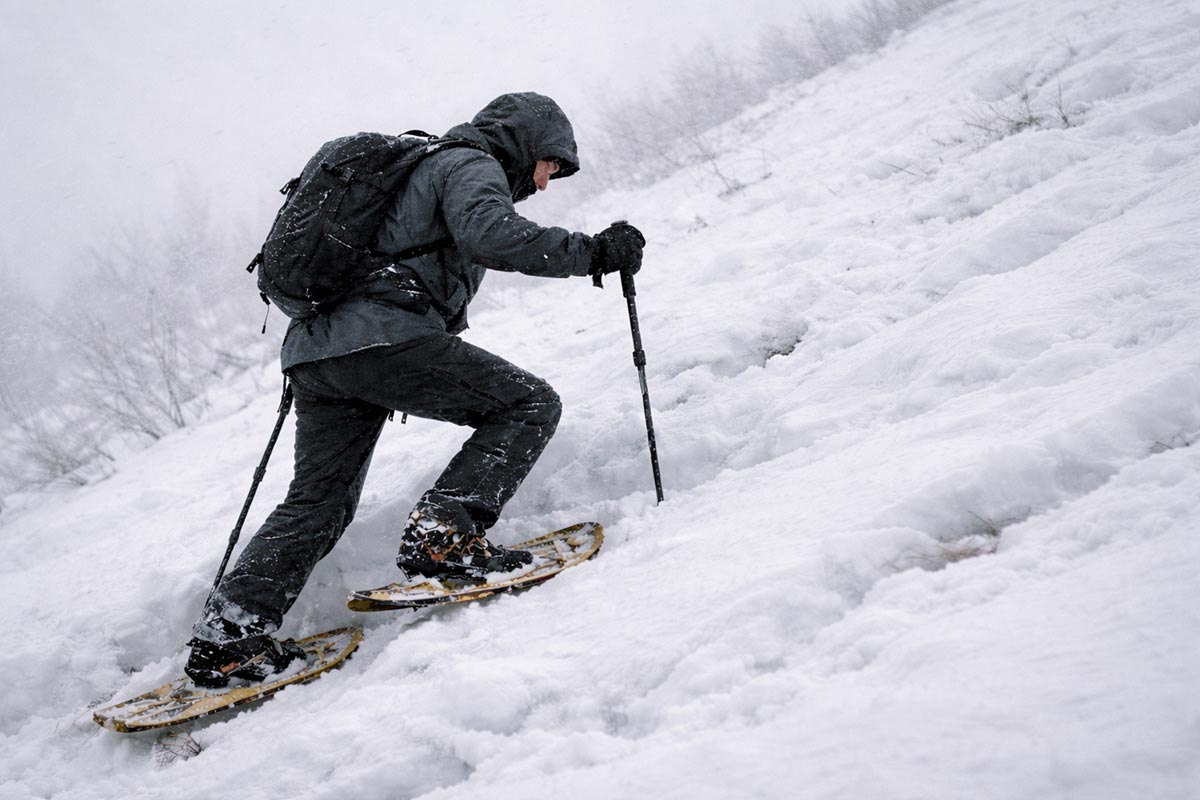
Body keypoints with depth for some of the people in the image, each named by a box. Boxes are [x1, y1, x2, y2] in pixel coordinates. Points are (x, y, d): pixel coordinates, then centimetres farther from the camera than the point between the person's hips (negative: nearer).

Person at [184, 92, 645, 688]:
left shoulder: (419, 165, 34)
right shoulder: (472, 166, 5)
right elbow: (488, 232, -19)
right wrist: (590, 252, -12)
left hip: (313, 348, 9)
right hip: (380, 340, -9)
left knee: (318, 504, 15)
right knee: (530, 404, -3)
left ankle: (226, 635, 8)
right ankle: (444, 534, -16)